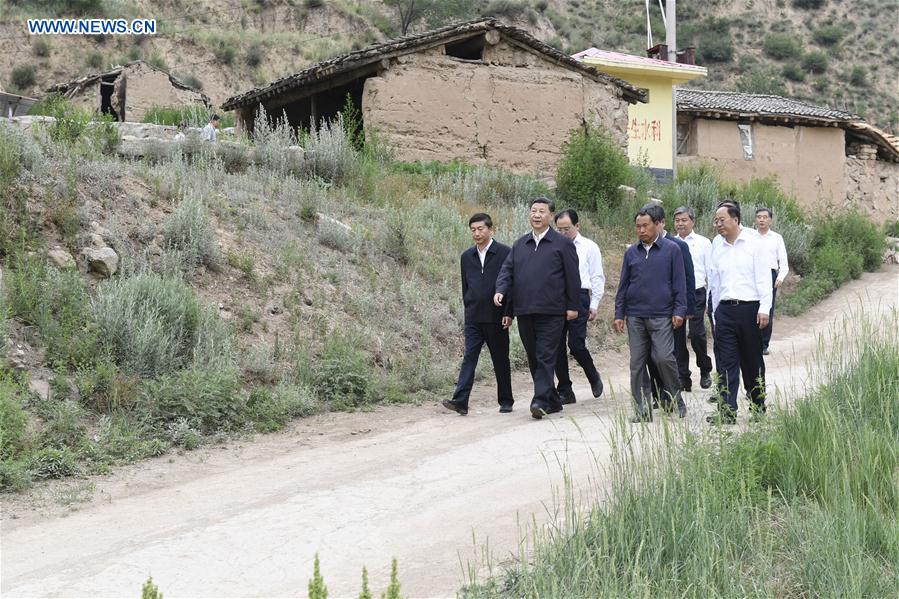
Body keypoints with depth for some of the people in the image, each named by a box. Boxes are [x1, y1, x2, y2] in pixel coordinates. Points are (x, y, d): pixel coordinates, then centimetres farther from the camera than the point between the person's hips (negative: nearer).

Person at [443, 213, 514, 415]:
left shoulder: (505, 253, -4)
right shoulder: (466, 257, 11)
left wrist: (508, 313, -8)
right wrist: (469, 310, 14)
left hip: (496, 317, -3)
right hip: (473, 319, 3)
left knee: (500, 360, 7)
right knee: (469, 358, -6)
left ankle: (506, 401, 18)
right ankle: (460, 401, -13)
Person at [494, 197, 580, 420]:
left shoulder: (562, 243, 0)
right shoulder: (520, 244, 16)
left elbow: (572, 277, -1)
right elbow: (507, 269, 11)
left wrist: (572, 306, -5)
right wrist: (501, 290, -8)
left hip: (551, 311, -6)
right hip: (524, 310, 6)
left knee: (546, 357, -10)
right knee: (533, 358, 10)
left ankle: (541, 401, -13)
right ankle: (553, 401, 21)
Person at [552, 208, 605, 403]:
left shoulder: (589, 247, 5)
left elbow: (597, 278, 5)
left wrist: (594, 305, 0)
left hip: (578, 297, -3)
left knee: (576, 345, -9)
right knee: (557, 346, 2)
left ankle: (594, 377, 20)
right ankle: (565, 391, 10)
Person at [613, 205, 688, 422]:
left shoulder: (671, 249, 2)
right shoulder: (631, 252, 11)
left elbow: (679, 283, 2)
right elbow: (623, 285, 14)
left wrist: (679, 311, -5)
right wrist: (619, 314, 9)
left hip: (662, 316, -4)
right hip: (635, 317, 4)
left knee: (664, 357, -12)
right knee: (637, 363, 2)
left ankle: (676, 401, 10)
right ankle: (643, 409, 9)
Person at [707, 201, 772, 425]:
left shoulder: (753, 241, -3)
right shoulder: (717, 245, 9)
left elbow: (764, 277, -4)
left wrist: (764, 308, -10)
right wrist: (715, 312, 15)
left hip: (749, 308, -3)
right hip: (724, 309, 3)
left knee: (752, 360, 8)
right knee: (726, 362, -2)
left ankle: (758, 406, 23)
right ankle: (726, 412, -3)